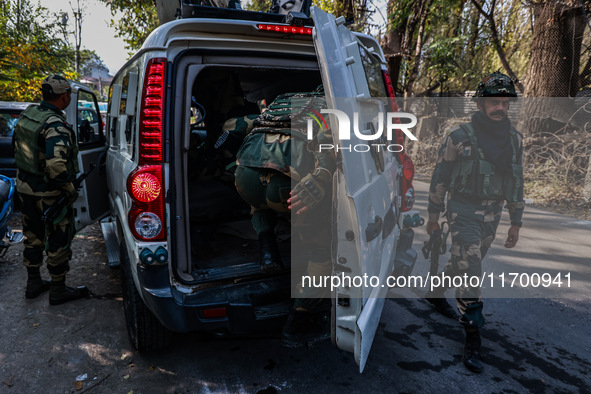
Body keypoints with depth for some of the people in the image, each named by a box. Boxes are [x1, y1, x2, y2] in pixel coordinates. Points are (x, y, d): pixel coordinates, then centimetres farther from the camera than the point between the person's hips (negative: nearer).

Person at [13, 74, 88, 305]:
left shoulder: (28, 114, 4)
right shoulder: (56, 125, -25)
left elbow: (17, 147, 16)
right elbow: (56, 165, -36)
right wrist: (69, 189, -22)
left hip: (25, 186, 9)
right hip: (48, 193, -9)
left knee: (33, 238, 21)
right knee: (59, 242, 6)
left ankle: (33, 284, 34)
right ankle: (58, 291, 18)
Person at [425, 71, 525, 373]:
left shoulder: (513, 139, 6)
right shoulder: (459, 137, -10)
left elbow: (516, 181, 12)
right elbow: (439, 178, -5)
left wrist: (516, 222, 10)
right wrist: (434, 215, -3)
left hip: (491, 214, 6)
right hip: (463, 210, -5)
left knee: (464, 262, 17)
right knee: (470, 270, -11)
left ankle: (436, 294, 42)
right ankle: (473, 337, -3)